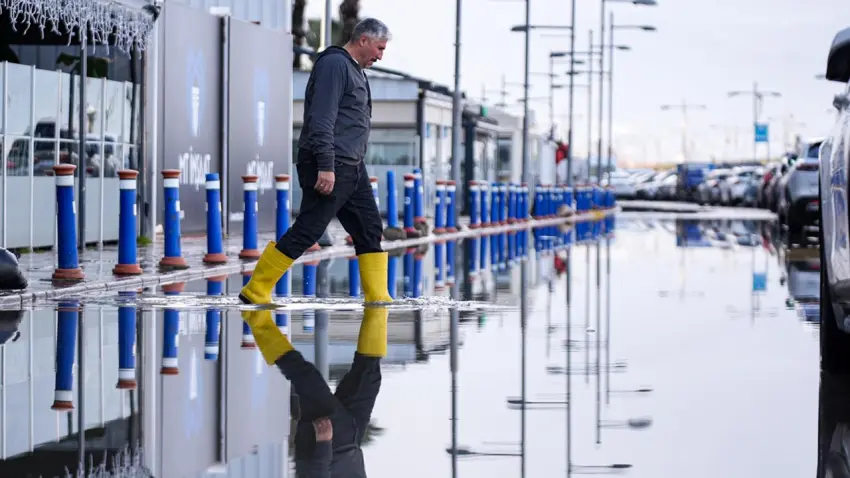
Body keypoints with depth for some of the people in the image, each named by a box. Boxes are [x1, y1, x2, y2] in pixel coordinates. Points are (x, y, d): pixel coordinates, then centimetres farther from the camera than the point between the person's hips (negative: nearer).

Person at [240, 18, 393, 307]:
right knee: (306, 231, -9)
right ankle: (255, 292, -3)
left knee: (370, 230, 7)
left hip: (352, 168, 10)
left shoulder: (355, 70, 19)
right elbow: (322, 118, -20)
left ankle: (378, 298, 11)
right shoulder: (334, 64, -12)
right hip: (329, 168, -10)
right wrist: (326, 166, -25)